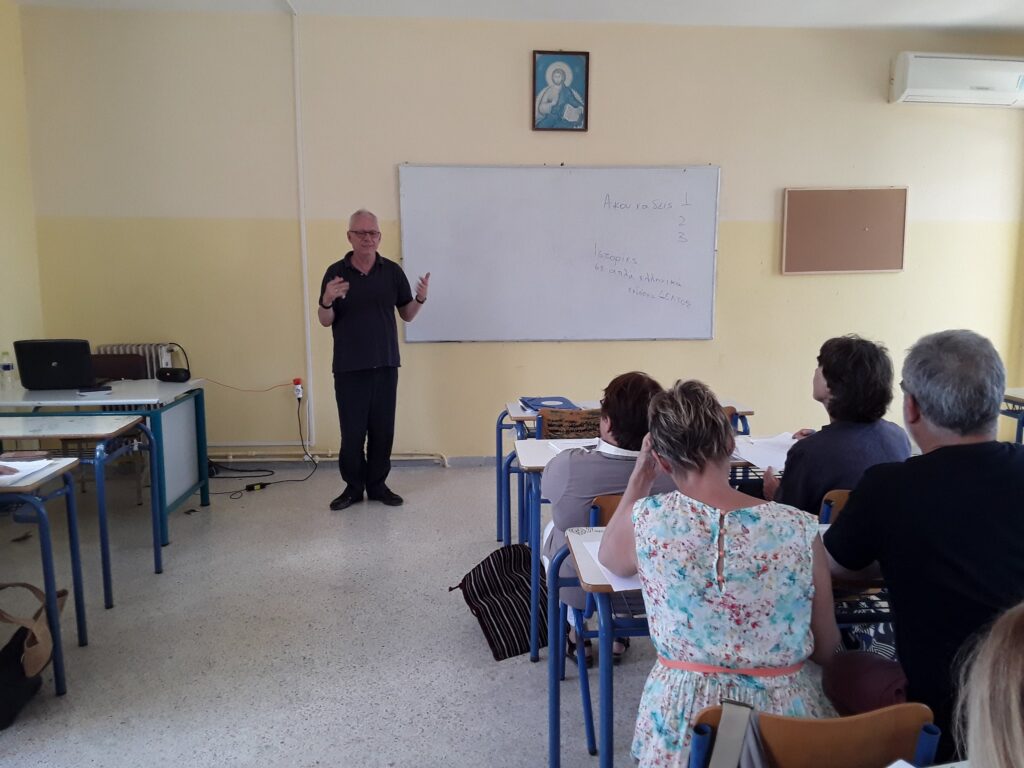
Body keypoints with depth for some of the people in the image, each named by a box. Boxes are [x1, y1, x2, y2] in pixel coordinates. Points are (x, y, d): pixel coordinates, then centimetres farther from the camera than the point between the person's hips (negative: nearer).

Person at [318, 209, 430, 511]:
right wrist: (327, 301, -22)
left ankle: (377, 484, 21)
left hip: (385, 364, 2)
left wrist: (421, 298, -14)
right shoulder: (336, 272, -1)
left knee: (382, 429, 7)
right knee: (352, 430, 3)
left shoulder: (392, 271, 3)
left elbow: (407, 315, 7)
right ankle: (353, 486, 18)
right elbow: (325, 321, -1)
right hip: (349, 367, -1)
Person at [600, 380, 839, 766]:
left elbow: (608, 558, 12)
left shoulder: (645, 521, -15)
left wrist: (641, 474, 11)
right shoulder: (799, 529, -14)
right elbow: (826, 651, 1)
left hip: (681, 717, -1)